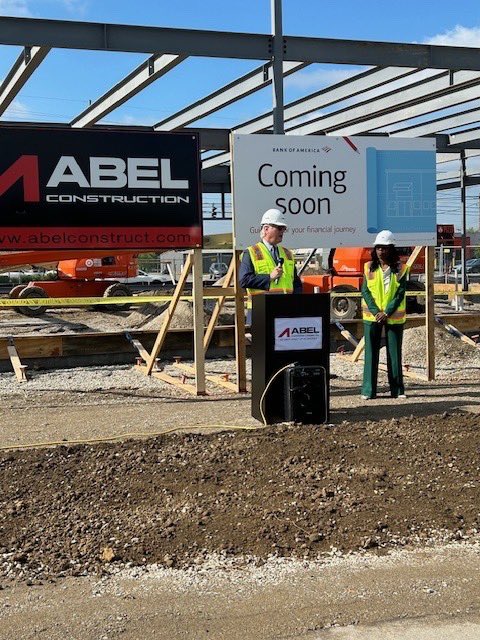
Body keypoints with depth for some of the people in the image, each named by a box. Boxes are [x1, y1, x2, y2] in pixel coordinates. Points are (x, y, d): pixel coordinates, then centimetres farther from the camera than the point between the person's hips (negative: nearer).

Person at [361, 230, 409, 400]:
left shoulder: (400, 269, -1)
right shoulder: (369, 267, 2)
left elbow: (400, 293, -6)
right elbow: (365, 291, -2)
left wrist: (387, 313, -15)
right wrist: (376, 312, -12)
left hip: (394, 316, -1)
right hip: (372, 316, 1)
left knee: (395, 353, 5)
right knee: (371, 353, 1)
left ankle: (397, 389, 14)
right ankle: (368, 390, 5)